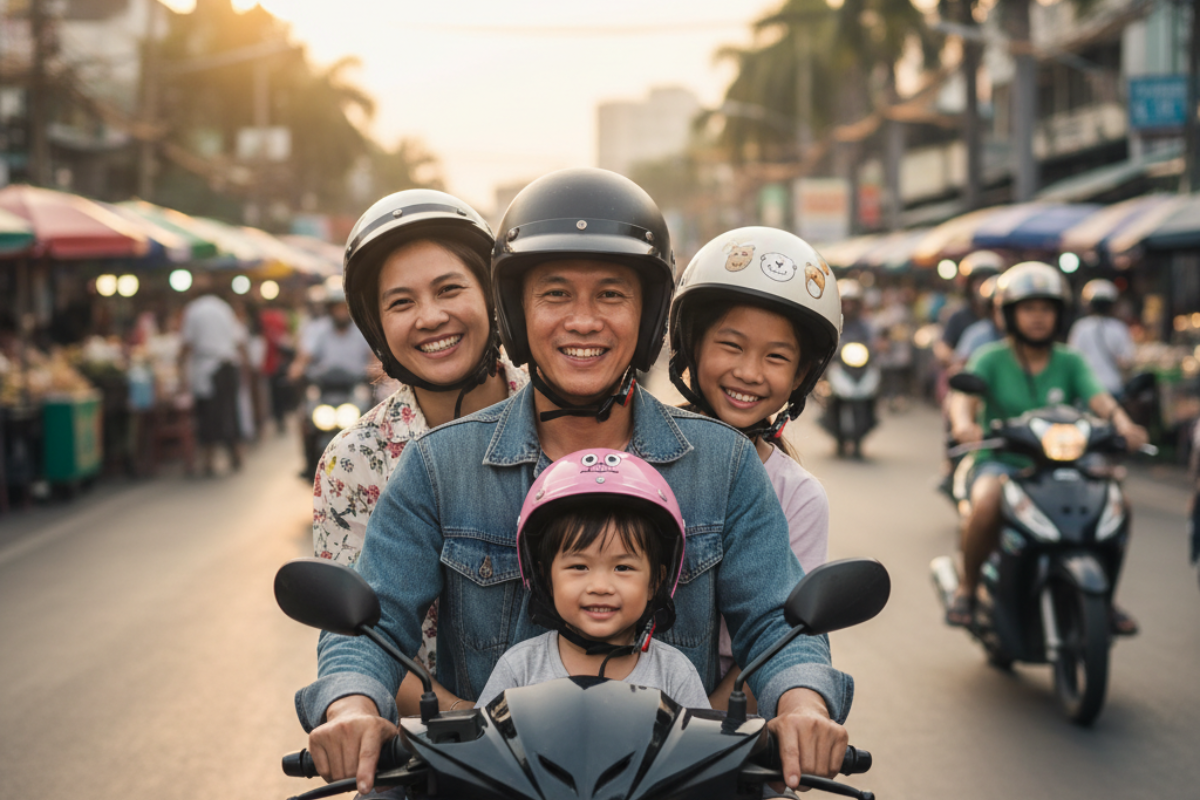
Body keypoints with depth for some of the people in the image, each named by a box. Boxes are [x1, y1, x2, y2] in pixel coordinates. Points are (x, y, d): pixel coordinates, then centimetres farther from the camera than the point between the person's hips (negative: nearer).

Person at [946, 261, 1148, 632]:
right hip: (1000, 462, -3)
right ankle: (967, 586, -9)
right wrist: (963, 422, -41)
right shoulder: (991, 359, 0)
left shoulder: (1070, 362, 8)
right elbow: (963, 394, -17)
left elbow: (1097, 397, -9)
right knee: (986, 505, -35)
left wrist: (1122, 423, -31)